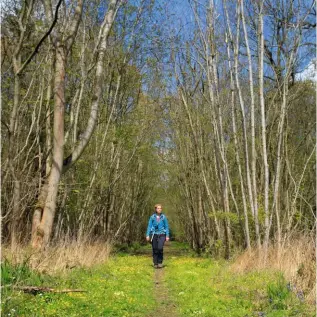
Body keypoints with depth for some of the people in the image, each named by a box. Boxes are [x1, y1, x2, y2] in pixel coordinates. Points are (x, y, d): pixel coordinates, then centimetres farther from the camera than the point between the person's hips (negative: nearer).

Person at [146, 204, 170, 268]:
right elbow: (149, 226, 4)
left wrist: (167, 236, 2)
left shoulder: (163, 217, 3)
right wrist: (147, 235, -5)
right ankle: (155, 263, 16)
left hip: (162, 235, -1)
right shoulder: (152, 217, 2)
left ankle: (160, 262, 1)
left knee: (160, 248, -17)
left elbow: (166, 227, 7)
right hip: (154, 235, 1)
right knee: (155, 250, 2)